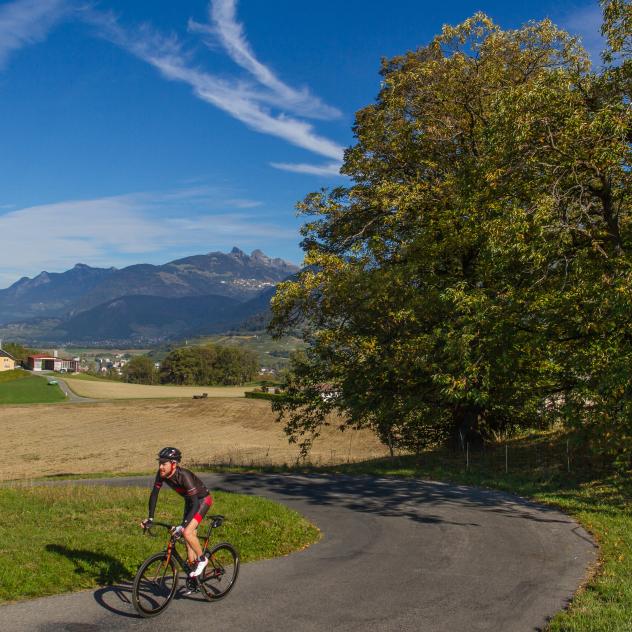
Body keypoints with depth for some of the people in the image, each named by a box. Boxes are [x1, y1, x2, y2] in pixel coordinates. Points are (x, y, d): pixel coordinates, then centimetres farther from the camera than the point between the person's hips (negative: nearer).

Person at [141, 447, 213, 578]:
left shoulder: (184, 476, -36)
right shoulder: (161, 474, -17)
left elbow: (195, 504, -38)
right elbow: (154, 494, -6)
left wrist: (182, 526, -43)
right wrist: (150, 518, -11)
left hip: (202, 500, -7)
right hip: (189, 501, 7)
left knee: (187, 533, -22)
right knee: (189, 539, 7)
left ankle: (202, 559, 1)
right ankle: (193, 570, 19)